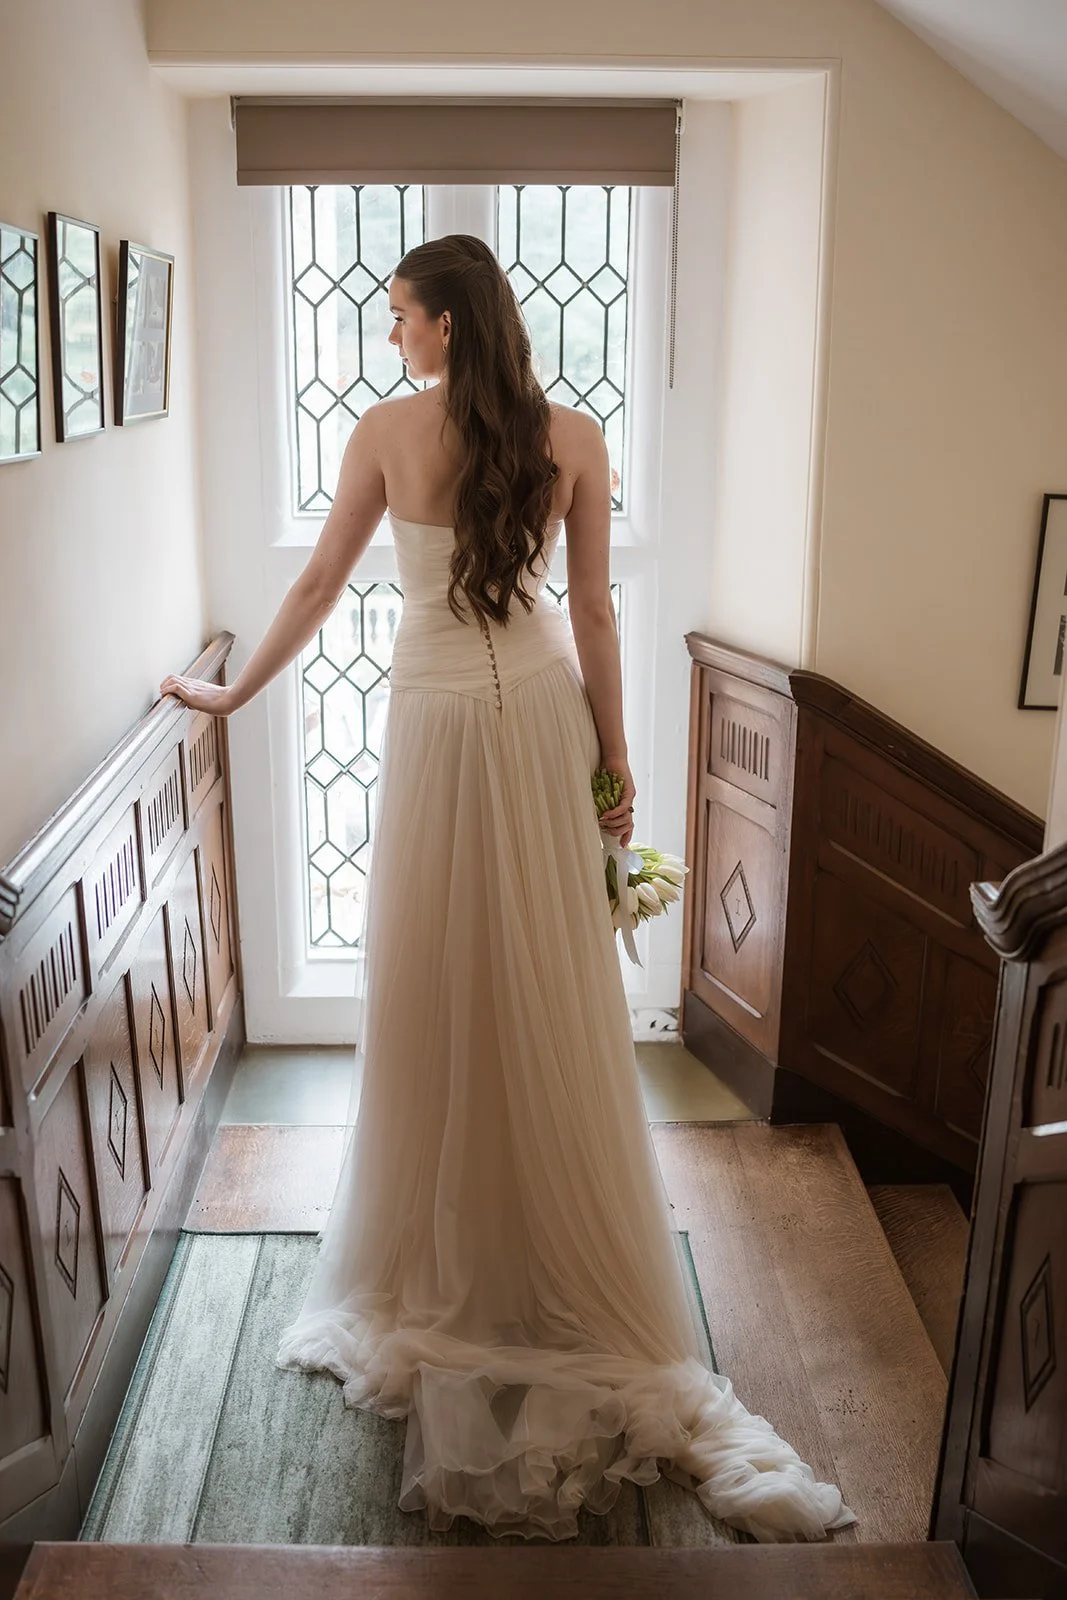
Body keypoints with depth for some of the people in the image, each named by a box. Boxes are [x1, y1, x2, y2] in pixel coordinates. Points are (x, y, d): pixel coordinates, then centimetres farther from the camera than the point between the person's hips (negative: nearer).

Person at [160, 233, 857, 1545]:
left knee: (433, 993, 11)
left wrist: (234, 692, 13)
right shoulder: (573, 438, -2)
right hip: (543, 717, 2)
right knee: (552, 1001, 11)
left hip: (435, 725, -2)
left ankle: (439, 1273, 26)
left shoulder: (386, 432, -7)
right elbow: (592, 614, -1)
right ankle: (580, 1286, 26)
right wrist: (615, 761, 7)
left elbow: (319, 585, 0)